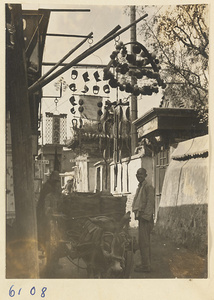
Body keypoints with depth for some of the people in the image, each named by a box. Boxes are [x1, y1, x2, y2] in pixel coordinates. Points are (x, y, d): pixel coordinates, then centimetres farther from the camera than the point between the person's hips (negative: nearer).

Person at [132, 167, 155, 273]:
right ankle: (146, 263, 23)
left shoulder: (148, 187, -12)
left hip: (145, 217, -10)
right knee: (144, 241, 15)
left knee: (143, 241, -8)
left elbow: (150, 203, -17)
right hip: (141, 216, 10)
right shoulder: (140, 187, 18)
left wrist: (145, 216, -20)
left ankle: (145, 266, -3)